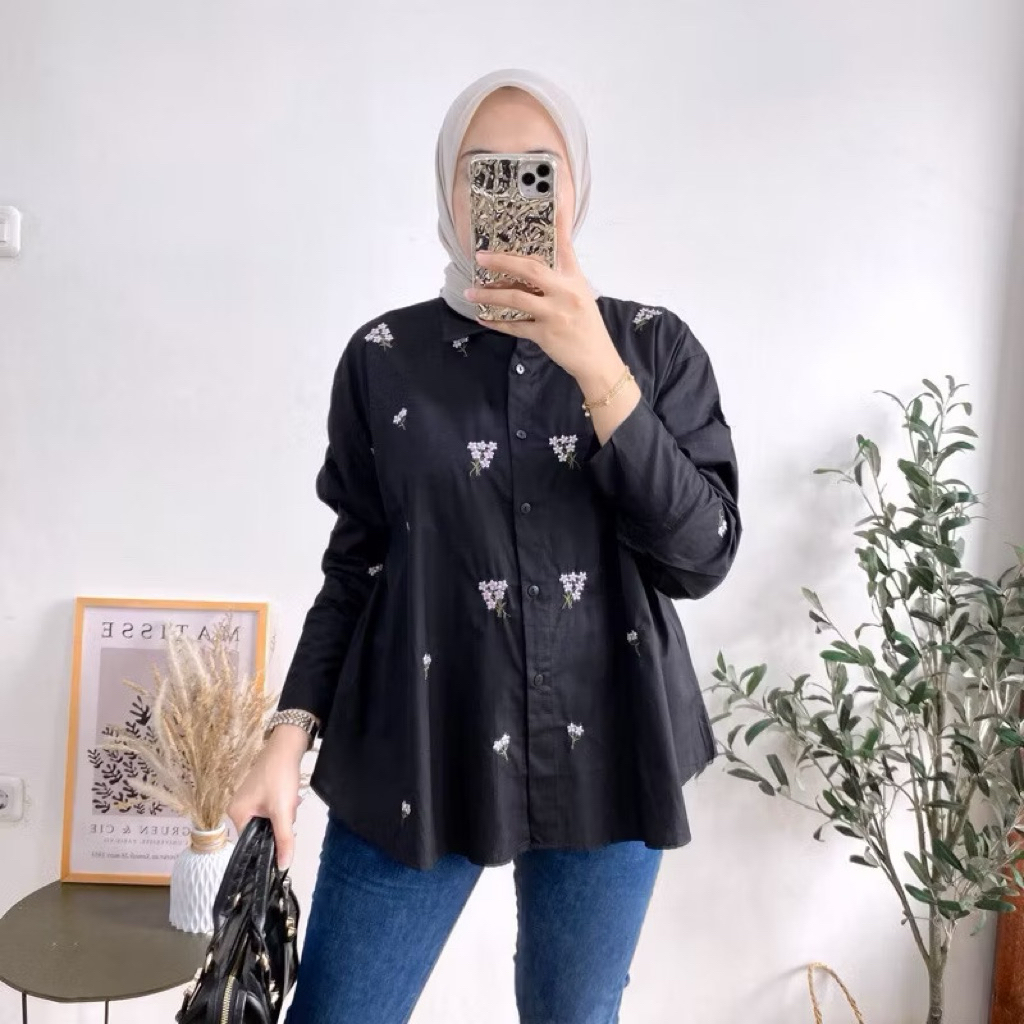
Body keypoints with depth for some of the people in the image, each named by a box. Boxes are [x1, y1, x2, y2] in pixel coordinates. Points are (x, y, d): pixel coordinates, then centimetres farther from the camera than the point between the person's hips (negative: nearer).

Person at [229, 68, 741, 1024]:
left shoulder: (654, 344, 0)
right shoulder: (383, 357, -1)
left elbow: (702, 555, -10)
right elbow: (356, 567, 4)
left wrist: (599, 374, -19)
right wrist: (290, 734, -5)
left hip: (605, 750, 1)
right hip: (416, 756, 0)